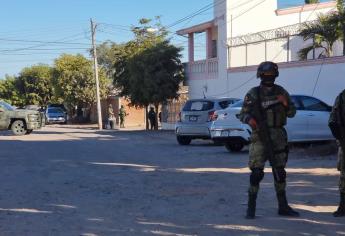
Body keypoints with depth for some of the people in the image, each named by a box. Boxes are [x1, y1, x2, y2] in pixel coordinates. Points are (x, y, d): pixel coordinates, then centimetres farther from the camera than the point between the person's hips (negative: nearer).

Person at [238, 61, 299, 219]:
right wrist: (249, 119, -24)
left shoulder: (281, 92, 8)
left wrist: (286, 104, -10)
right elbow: (243, 114, -2)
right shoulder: (253, 94, -1)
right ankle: (251, 208, 3)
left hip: (279, 137, 4)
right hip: (260, 137, -4)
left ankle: (283, 207, 21)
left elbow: (292, 113, 10)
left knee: (280, 173, 10)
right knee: (257, 173, -7)